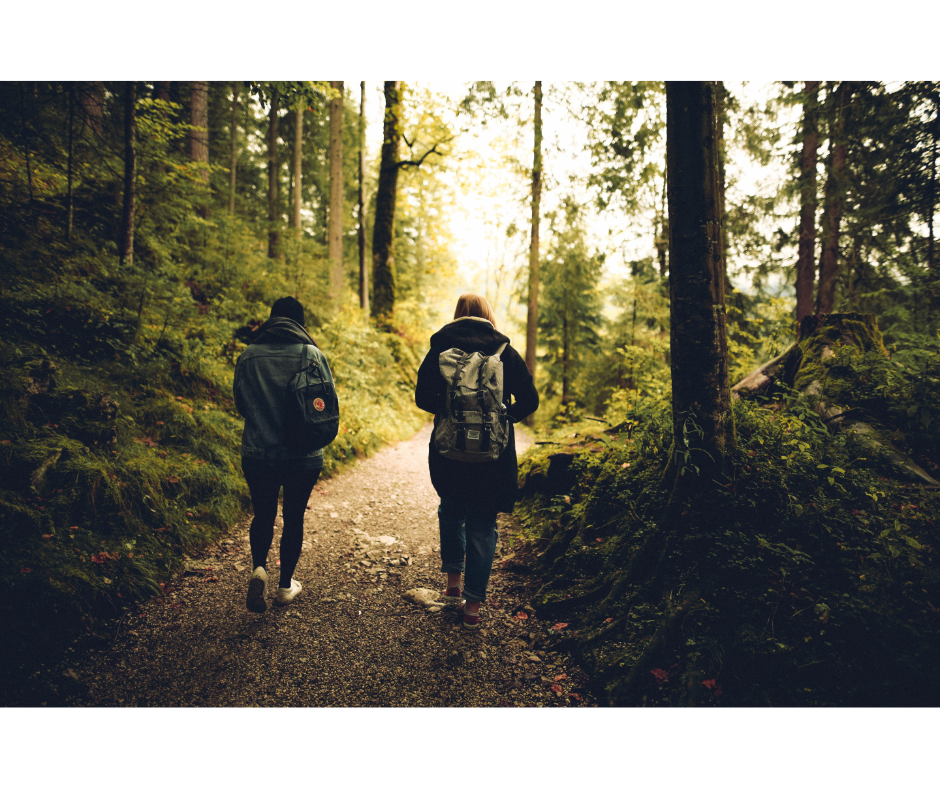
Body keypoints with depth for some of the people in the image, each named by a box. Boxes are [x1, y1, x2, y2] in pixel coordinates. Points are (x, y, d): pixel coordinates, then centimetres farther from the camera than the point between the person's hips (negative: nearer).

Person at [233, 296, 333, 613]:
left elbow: (240, 404, 6)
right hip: (305, 457, -1)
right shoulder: (314, 356, -8)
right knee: (294, 518, 14)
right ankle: (286, 586, 25)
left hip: (258, 454, 1)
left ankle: (259, 568, -4)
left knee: (263, 515, 18)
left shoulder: (248, 356, -3)